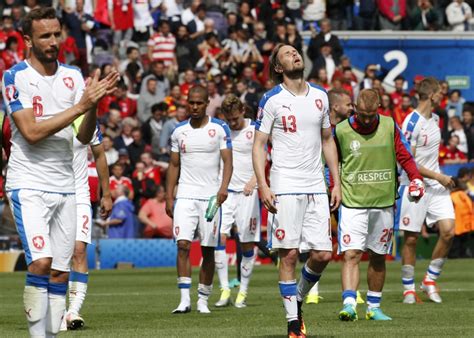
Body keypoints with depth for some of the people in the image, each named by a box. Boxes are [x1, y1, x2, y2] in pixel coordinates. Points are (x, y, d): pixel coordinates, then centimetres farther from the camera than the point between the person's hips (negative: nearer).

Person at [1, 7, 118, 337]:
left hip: (65, 185, 6)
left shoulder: (73, 77, 8)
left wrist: (94, 102, -16)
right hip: (29, 184, -6)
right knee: (41, 263, -20)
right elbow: (32, 132, -18)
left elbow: (84, 136, 3)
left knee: (60, 273, 5)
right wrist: (81, 105, -20)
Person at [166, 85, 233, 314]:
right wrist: (168, 197, 7)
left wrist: (224, 187, -23)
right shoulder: (179, 131, 8)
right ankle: (185, 299, -13)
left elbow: (228, 161, -6)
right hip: (185, 196, 1)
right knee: (183, 245, -13)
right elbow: (174, 166, 13)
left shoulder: (220, 129, 0)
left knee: (208, 250, 3)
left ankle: (203, 300, 12)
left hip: (211, 197, -1)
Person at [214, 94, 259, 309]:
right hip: (224, 189, 2)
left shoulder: (255, 130, -1)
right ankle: (225, 290, -6)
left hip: (247, 192, -2)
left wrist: (253, 180, -17)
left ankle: (243, 292, 8)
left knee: (247, 243, -1)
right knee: (219, 237, -10)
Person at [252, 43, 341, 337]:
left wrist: (337, 183, 12)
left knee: (323, 254, -2)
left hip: (316, 187, 4)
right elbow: (259, 145, -2)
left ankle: (298, 300, 24)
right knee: (289, 254, -5)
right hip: (285, 188, -4)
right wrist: (263, 186, -12)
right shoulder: (272, 100, -3)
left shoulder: (320, 96, 11)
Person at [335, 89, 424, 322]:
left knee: (378, 257, 10)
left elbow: (403, 155, 8)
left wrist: (416, 178, -7)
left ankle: (373, 307, 21)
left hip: (383, 202, 3)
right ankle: (349, 304, -23)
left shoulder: (389, 126, 2)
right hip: (352, 203, -3)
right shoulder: (341, 131, -3)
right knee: (351, 255, -15)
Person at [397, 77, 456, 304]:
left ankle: (430, 280, 8)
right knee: (411, 238, -1)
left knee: (448, 231, -6)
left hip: (436, 185, 7)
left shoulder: (435, 119, 11)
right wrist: (439, 177, -15)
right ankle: (408, 288, 11)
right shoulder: (411, 123, -15)